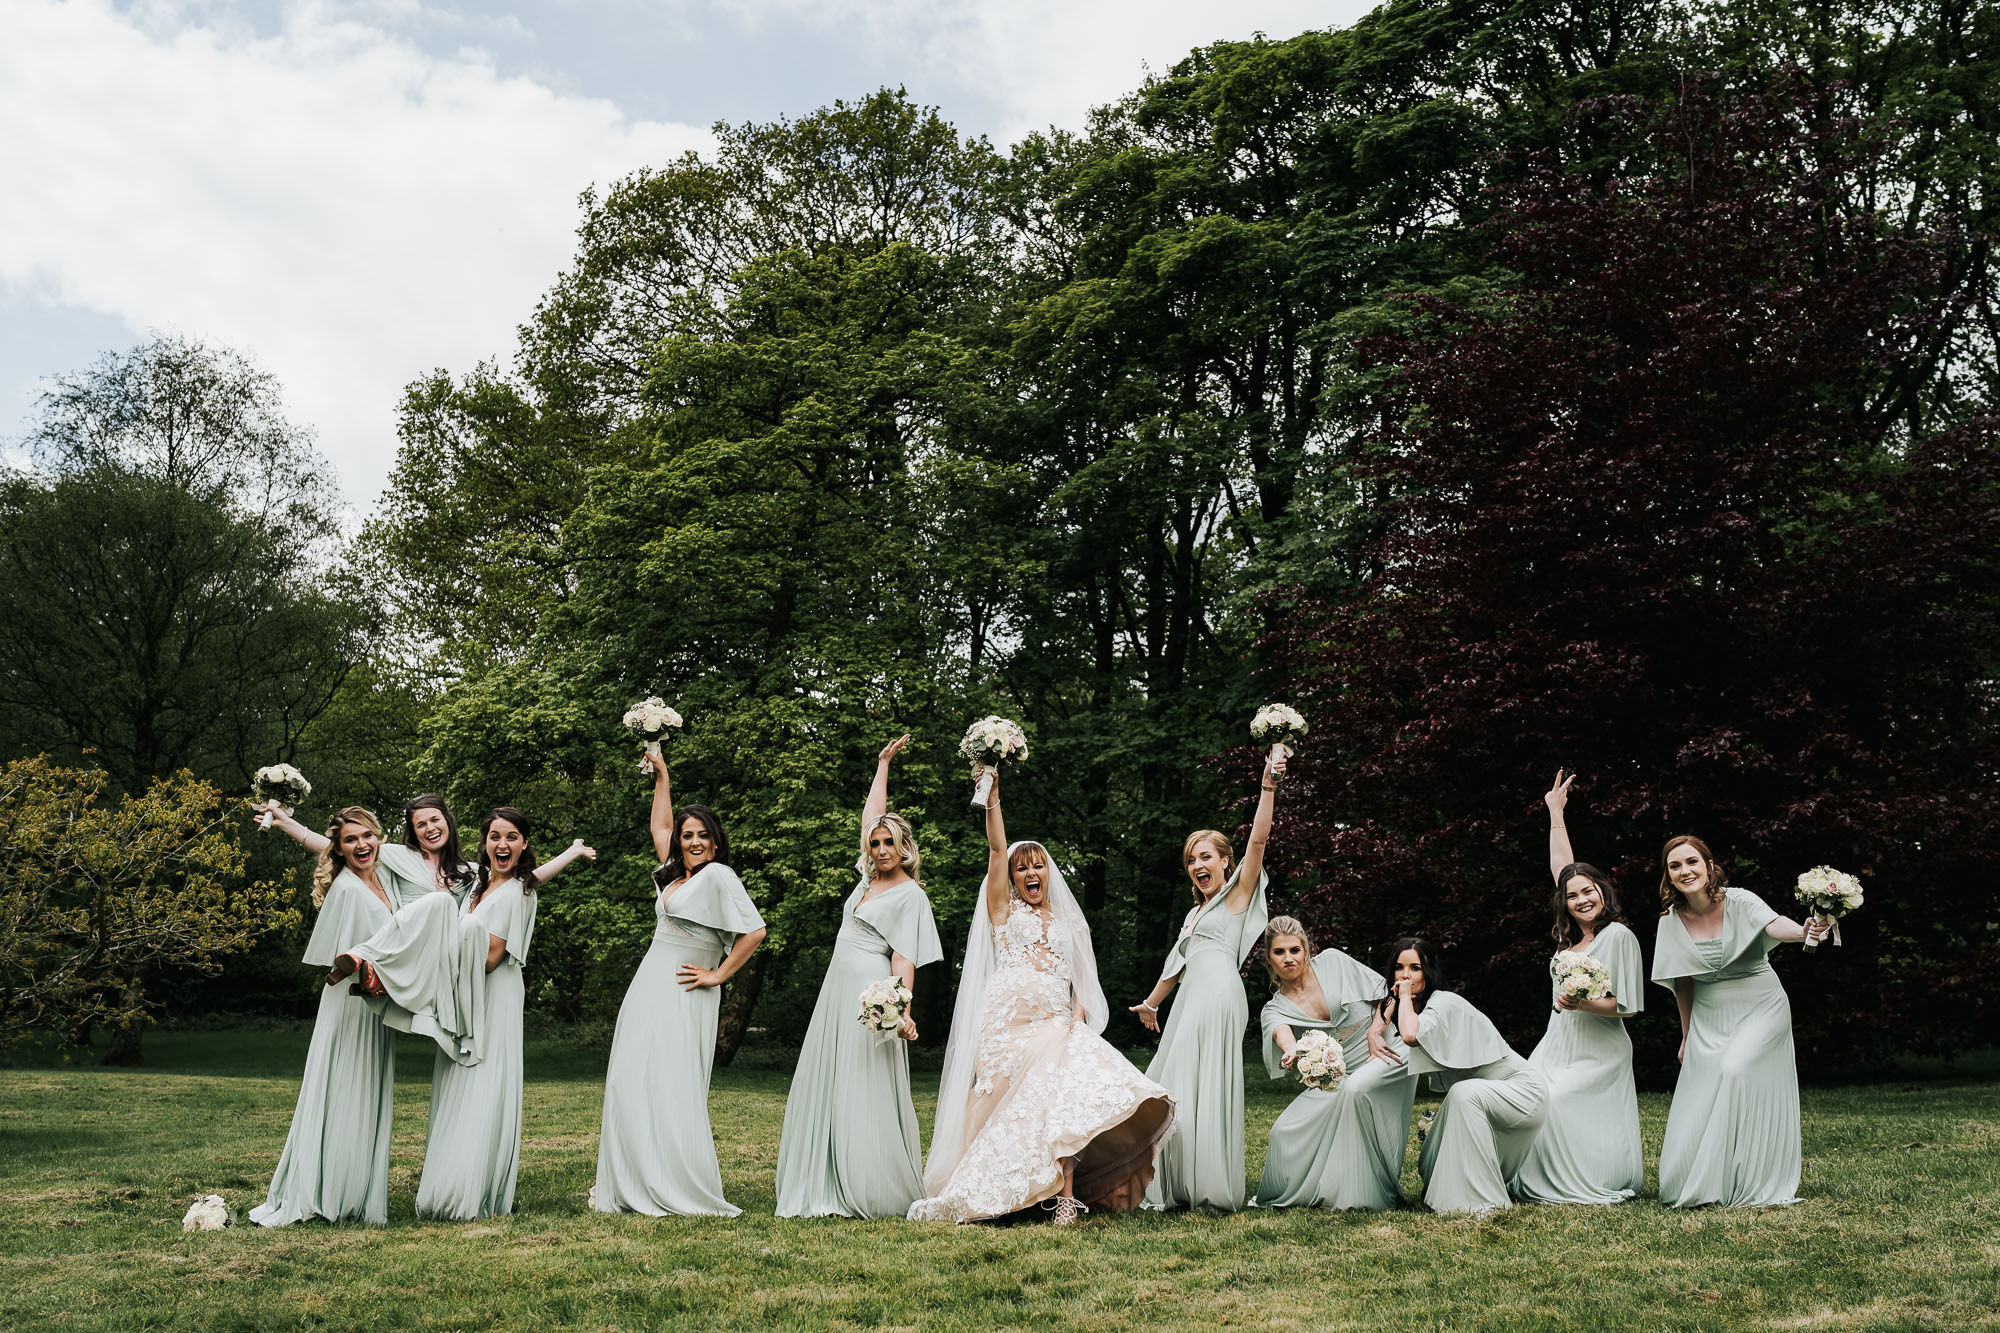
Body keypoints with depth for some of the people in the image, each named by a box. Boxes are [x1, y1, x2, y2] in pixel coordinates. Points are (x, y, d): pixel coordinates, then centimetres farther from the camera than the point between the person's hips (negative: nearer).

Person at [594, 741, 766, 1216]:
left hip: (682, 996, -8)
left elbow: (755, 932, -16)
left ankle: (685, 1192, -8)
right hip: (647, 990, 8)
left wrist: (718, 974, -10)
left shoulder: (718, 876, -8)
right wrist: (661, 775, 28)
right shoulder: (674, 874, 14)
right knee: (631, 1084, 5)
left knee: (672, 1087, -11)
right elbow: (661, 826, 31)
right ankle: (633, 1185, 10)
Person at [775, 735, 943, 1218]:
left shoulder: (910, 895, -5)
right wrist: (883, 763, 28)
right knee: (826, 1088, 4)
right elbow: (872, 814, 23)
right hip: (838, 992, 8)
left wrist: (902, 1009, -24)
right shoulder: (871, 876, 14)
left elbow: (904, 958, -12)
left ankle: (879, 1194, -5)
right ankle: (830, 1191, 7)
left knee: (867, 1092, -10)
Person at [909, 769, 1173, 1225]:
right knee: (1033, 1102, -16)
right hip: (1010, 1020, -2)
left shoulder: (1068, 923, 22)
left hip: (1056, 1024, 2)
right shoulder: (1004, 910, 13)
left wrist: (1078, 1017, -3)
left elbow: (1080, 980, 16)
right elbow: (996, 849, 2)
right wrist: (992, 797, -7)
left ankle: (1066, 1195, -21)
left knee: (1071, 1094, -20)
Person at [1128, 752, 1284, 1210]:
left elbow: (1258, 841, -8)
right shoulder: (1196, 912, 26)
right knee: (1177, 1089, 4)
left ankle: (1213, 1189, -10)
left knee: (1203, 1084, -12)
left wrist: (1268, 787, -17)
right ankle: (1182, 1186, 8)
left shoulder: (1238, 895, 4)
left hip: (1219, 994, -8)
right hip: (1192, 997, 8)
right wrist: (1152, 1002, 39)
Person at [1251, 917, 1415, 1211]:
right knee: (1287, 1131, -13)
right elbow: (1281, 1031, -25)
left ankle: (1368, 1190, -20)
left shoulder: (1332, 961, -3)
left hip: (1386, 1056, -3)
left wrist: (1376, 1032, -9)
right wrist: (1291, 1048, -49)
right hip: (1336, 1076, 3)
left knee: (1356, 1090, -34)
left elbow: (1382, 989, 5)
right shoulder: (1274, 1008, -1)